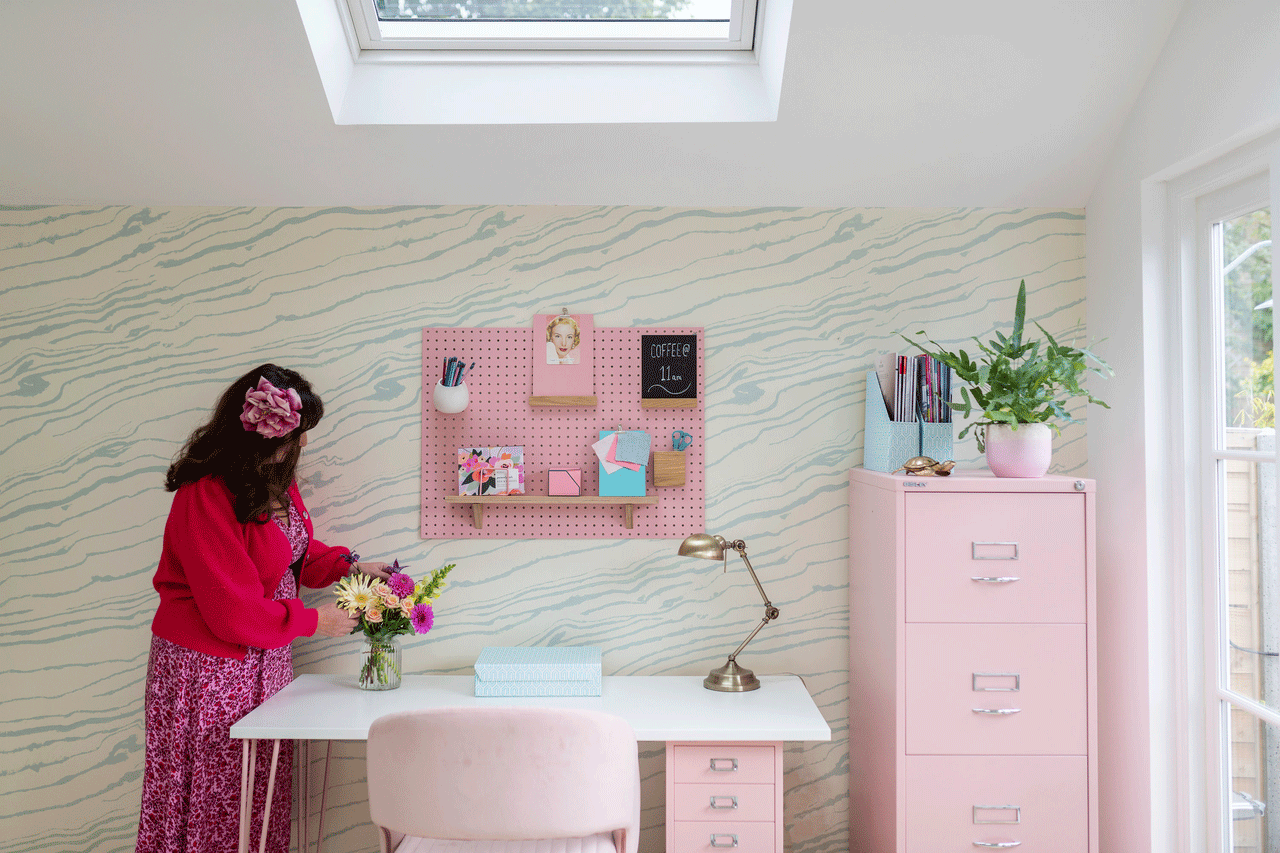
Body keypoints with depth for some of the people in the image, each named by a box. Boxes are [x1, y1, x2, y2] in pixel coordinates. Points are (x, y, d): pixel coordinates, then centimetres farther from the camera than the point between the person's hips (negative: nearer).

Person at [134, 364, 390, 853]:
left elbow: (297, 551, 18)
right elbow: (235, 613, -24)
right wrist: (313, 621, -14)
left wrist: (348, 566, 2)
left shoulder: (274, 482, 2)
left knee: (262, 801, 15)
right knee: (211, 807, 7)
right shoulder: (205, 500, -25)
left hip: (264, 663, 8)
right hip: (209, 671, -8)